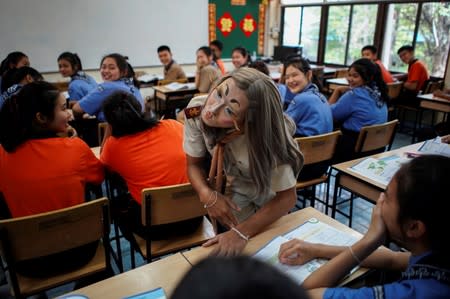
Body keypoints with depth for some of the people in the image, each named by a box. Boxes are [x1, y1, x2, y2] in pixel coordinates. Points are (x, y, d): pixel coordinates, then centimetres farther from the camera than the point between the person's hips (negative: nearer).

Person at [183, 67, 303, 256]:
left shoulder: (266, 136, -38)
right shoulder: (196, 111, -28)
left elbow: (287, 196, -28)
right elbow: (194, 164, -13)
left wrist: (241, 233, -39)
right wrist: (208, 196, -32)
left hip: (272, 197, -2)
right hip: (237, 191, 2)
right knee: (229, 253, 5)